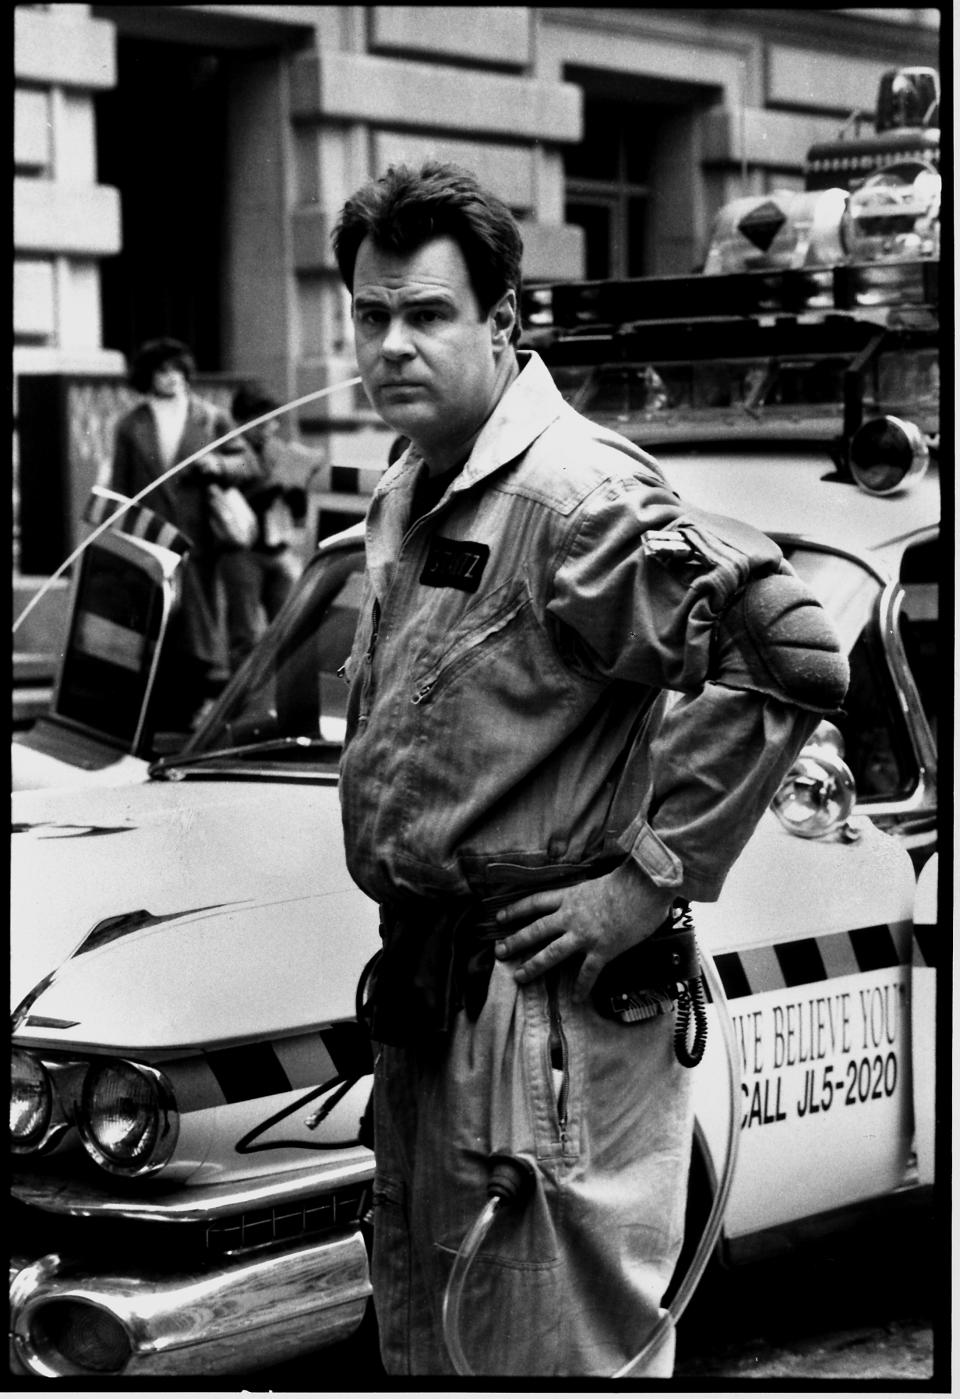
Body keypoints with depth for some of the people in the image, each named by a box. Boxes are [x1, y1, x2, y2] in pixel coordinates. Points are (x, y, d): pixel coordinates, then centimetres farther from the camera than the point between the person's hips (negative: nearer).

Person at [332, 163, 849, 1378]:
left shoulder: (575, 495, -18)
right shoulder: (404, 499, 12)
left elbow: (792, 659, -25)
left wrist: (651, 879, -20)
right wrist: (405, 962, 15)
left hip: (551, 1004, -9)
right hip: (425, 1002, 9)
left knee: (561, 1355, 0)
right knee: (423, 1345, 20)